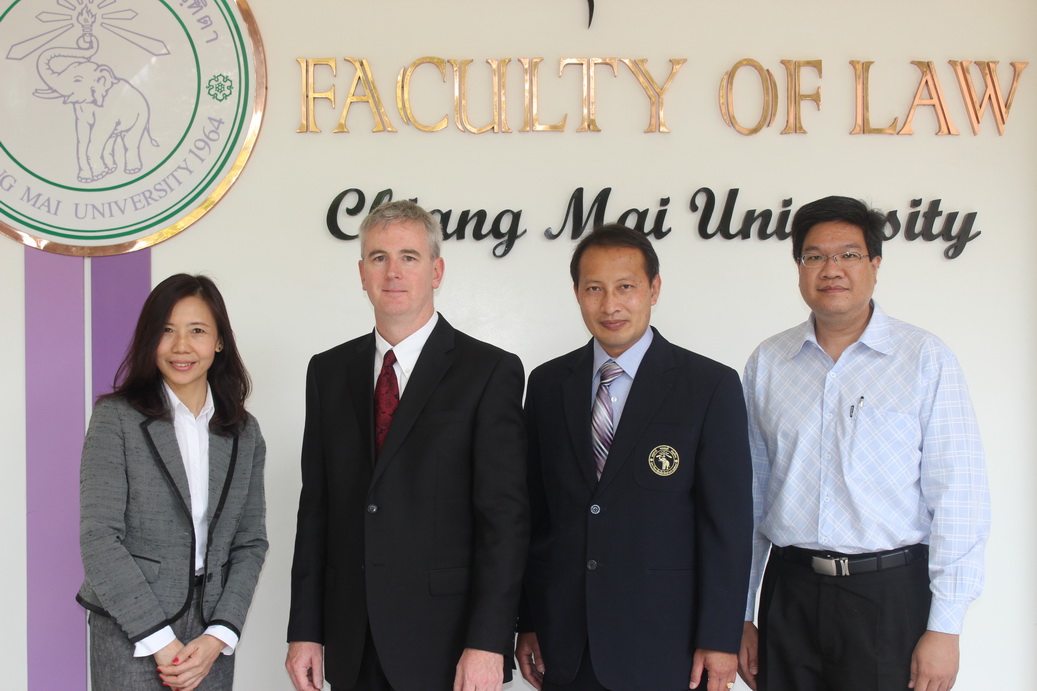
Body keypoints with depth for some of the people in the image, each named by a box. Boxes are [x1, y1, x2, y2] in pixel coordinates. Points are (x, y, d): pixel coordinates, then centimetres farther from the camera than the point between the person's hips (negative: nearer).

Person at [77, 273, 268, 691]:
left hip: (211, 636, 3)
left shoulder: (245, 433, 7)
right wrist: (160, 642, -13)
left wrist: (218, 637, -8)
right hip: (131, 637, -3)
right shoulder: (116, 417, -4)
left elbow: (250, 542, 6)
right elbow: (98, 537, -10)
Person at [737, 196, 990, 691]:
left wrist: (945, 627, -9)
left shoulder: (926, 359, -3)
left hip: (891, 594, -3)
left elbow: (957, 501, -5)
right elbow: (751, 495, 9)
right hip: (789, 594, 3)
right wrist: (740, 616, 9)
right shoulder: (767, 363, 6)